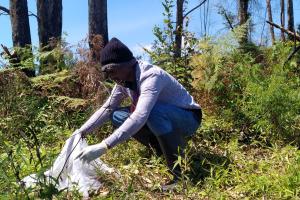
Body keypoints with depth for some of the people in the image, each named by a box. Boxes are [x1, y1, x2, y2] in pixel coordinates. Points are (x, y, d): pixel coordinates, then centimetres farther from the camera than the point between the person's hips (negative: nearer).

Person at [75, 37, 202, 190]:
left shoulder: (151, 76, -32)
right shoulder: (123, 80, -6)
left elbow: (140, 117, -44)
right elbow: (107, 108, 2)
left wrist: (104, 146, -47)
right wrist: (82, 131, -9)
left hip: (188, 118, -8)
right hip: (162, 120, 8)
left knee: (154, 111, -39)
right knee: (117, 116, -6)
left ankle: (180, 173, -24)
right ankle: (164, 151, 4)